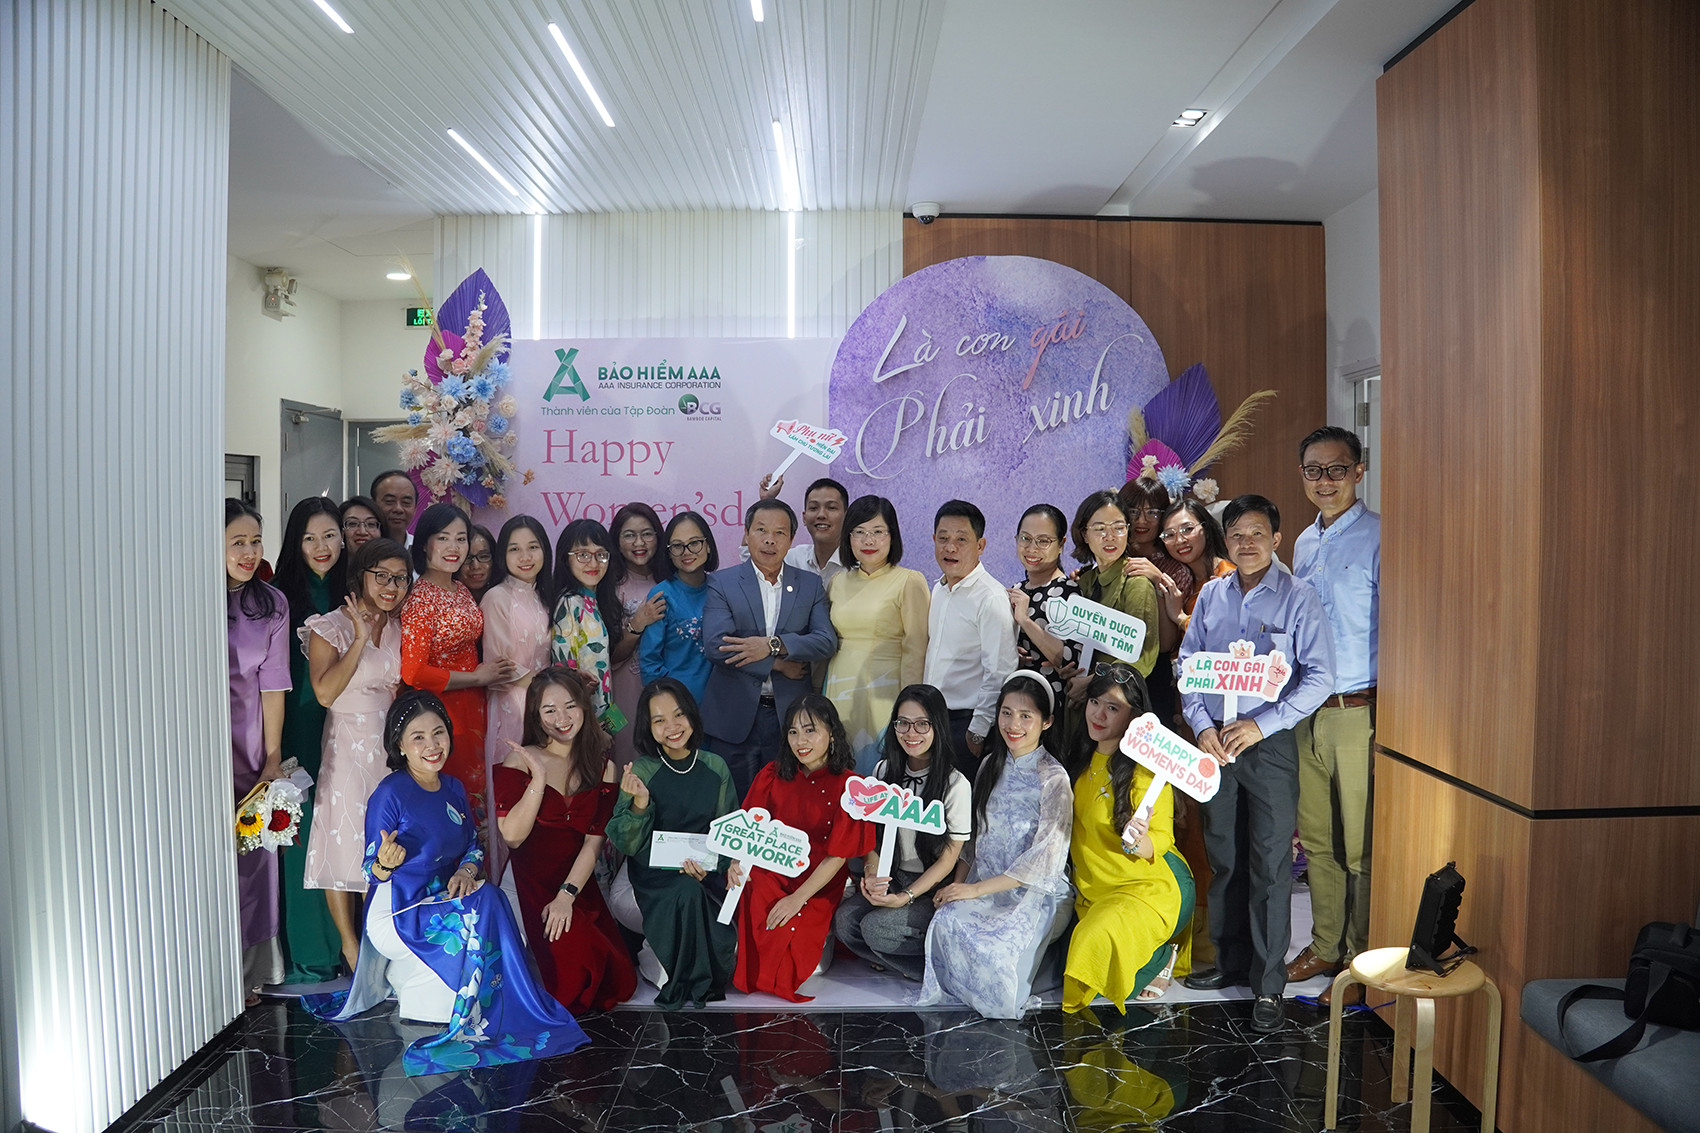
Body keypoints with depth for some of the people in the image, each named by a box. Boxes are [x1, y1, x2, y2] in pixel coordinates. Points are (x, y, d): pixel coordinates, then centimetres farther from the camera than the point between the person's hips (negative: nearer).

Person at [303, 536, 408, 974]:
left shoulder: (397, 628, 8)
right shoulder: (330, 627, -8)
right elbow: (325, 692, -21)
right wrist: (360, 638, -19)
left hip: (390, 746, 5)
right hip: (346, 745, -5)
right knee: (343, 838, 2)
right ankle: (349, 943, 18)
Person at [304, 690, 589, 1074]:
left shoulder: (453, 788, 5)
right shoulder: (389, 794, -15)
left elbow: (474, 845, 12)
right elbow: (373, 870, -12)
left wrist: (466, 871, -9)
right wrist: (386, 862, -35)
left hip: (441, 899, 7)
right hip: (396, 912, -7)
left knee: (487, 897, -20)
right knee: (485, 904, -26)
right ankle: (467, 1023, -9)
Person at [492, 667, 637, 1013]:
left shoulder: (602, 767, 8)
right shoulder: (520, 760, 0)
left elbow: (593, 842, 0)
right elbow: (512, 836, -12)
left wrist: (566, 896, -14)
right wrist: (539, 777, -19)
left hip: (578, 884, 3)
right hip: (531, 883, -3)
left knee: (619, 981, -12)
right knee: (575, 956, -27)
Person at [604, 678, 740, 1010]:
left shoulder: (715, 767, 1)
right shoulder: (640, 771, -6)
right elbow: (627, 845, -7)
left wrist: (708, 861, -13)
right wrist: (640, 803, -25)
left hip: (704, 869, 2)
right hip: (654, 872, -2)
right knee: (688, 892, -32)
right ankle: (687, 984, -8)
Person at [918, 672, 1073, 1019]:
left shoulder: (1053, 779, -9)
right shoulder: (991, 766, 11)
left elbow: (1045, 859, -15)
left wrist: (976, 889, -16)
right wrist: (957, 883, -1)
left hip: (1037, 896, -5)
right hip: (984, 888, 5)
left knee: (996, 943, -32)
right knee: (947, 922, -27)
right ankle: (954, 989, 0)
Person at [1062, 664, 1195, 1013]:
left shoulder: (1147, 769, -20)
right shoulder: (1084, 758, 1)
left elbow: (1161, 839, -18)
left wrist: (1138, 843, -37)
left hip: (1152, 885, -7)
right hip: (1093, 889, 7)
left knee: (1100, 939, -30)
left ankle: (1159, 955, 2)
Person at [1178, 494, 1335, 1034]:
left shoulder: (1298, 598, -6)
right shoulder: (1211, 595, 7)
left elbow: (1319, 677, -10)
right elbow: (1187, 665, 8)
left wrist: (1261, 724, -16)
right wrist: (1202, 727, -4)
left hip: (1269, 744, -4)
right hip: (1214, 742, 4)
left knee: (1270, 863, 0)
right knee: (1223, 857, 14)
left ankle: (1268, 983, 11)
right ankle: (1230, 960, 30)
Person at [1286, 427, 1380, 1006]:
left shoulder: (1379, 538, -9)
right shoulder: (1303, 544, 14)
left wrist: (1386, 718, -15)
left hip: (1359, 713, -7)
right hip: (1305, 713, 7)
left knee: (1360, 846, 3)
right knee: (1315, 839, 16)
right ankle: (1325, 946, 30)